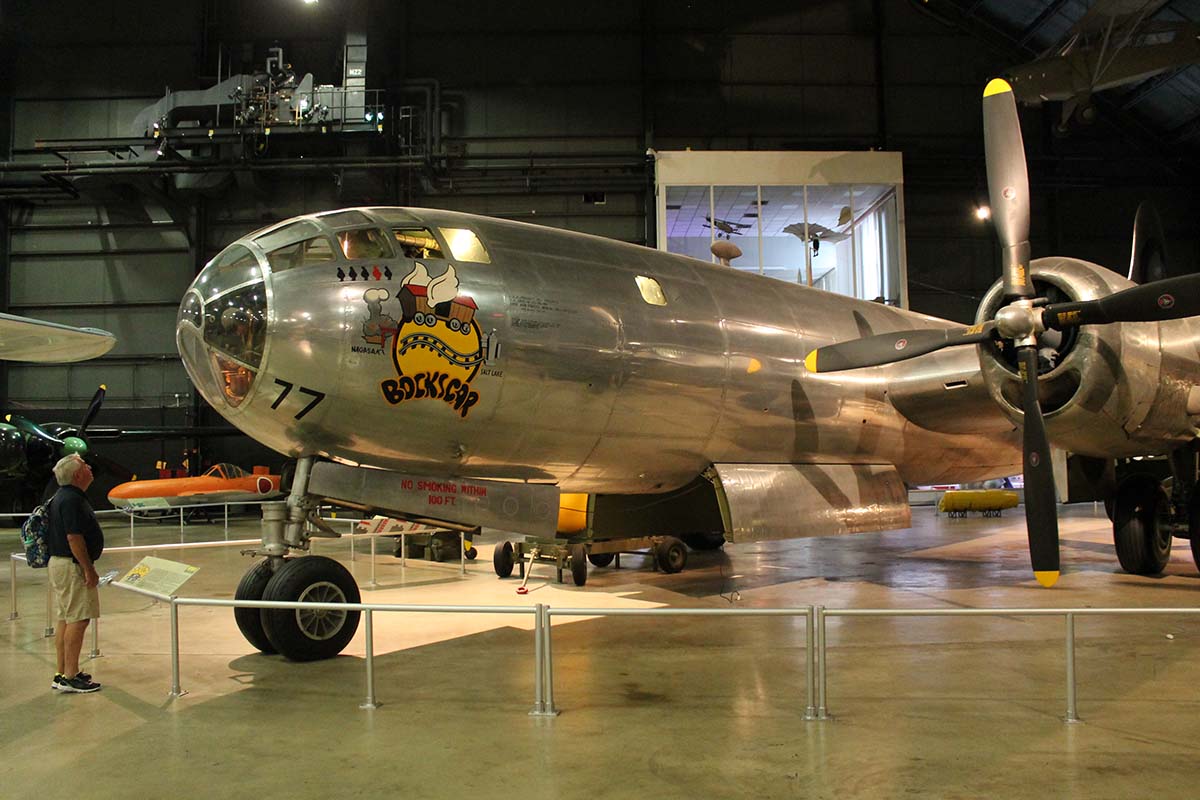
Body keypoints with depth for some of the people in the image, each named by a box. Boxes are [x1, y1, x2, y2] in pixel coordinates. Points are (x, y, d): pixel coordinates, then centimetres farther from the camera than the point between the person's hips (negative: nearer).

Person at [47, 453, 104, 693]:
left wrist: (87, 567, 22)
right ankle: (70, 678, -3)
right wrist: (89, 569, -18)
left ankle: (63, 673, 20)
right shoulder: (72, 500, -19)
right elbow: (74, 538, -22)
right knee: (78, 619, -7)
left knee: (65, 618, 13)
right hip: (72, 565, -11)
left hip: (60, 563, 11)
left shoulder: (63, 496, 14)